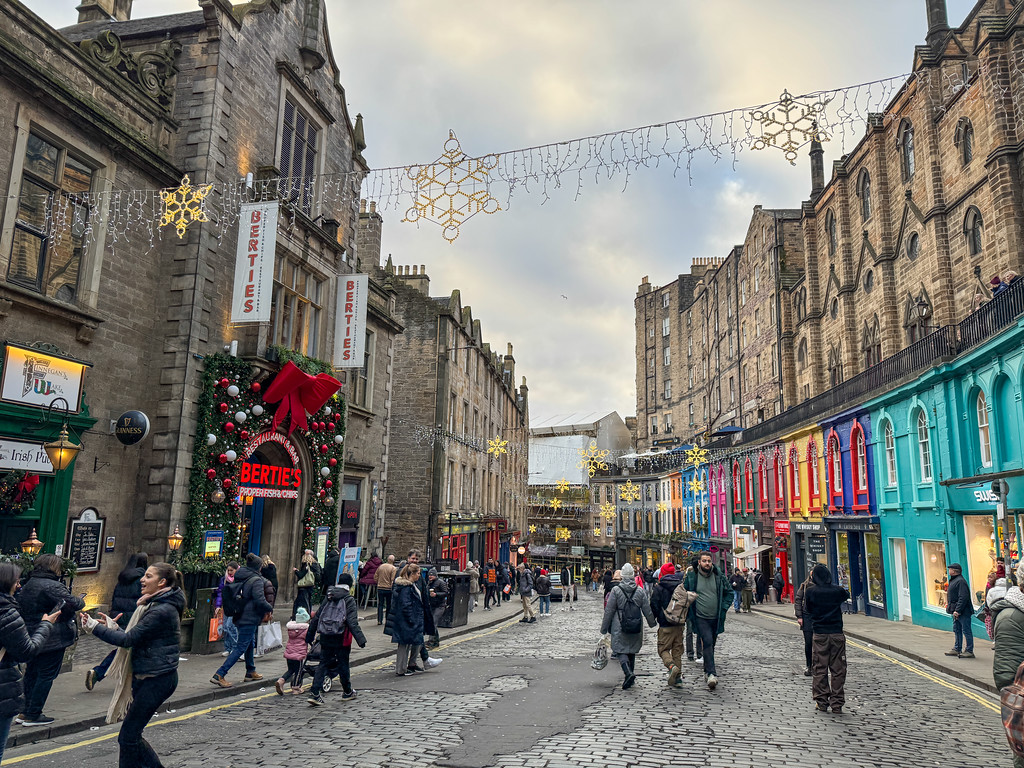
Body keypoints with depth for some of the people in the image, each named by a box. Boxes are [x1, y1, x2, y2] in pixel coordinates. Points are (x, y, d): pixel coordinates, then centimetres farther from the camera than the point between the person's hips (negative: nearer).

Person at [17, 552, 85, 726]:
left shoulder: (27, 586, 10)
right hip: (53, 639, -9)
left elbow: (21, 609, 17)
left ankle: (25, 712, 24)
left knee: (31, 674, 18)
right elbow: (72, 603, -26)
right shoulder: (53, 586, -19)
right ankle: (33, 715, 5)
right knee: (47, 675, 1)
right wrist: (81, 601, -7)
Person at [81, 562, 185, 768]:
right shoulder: (155, 605, 14)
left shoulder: (163, 610, -20)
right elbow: (135, 638, 15)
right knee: (132, 735, 15)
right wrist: (112, 626, 6)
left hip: (157, 679, -10)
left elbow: (129, 639, -19)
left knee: (128, 737, -3)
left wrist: (95, 627, -13)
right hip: (145, 677, 10)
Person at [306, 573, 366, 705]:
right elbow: (352, 623, -17)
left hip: (325, 638, 4)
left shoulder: (328, 598, 7)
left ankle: (314, 693, -2)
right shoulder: (349, 600, -10)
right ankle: (347, 692, 27)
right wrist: (360, 639, -17)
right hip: (341, 639, -4)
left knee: (323, 664, 9)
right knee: (343, 664, 11)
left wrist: (310, 635, 18)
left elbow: (316, 617, 10)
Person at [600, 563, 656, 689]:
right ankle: (630, 677, 20)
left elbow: (609, 611, -6)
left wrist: (604, 628, 2)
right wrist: (652, 623, 23)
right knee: (632, 651, 16)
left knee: (621, 650, 0)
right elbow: (647, 610, 6)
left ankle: (628, 672, -22)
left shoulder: (616, 590, -9)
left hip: (619, 628, -4)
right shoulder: (640, 591, 0)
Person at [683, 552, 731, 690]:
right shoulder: (691, 577, -5)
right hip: (701, 618, -3)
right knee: (707, 642, -20)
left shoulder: (719, 576, 1)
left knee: (711, 645, 13)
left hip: (716, 618, 3)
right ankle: (711, 674, -23)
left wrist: (724, 608, 2)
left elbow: (729, 594, 14)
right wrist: (690, 611, -3)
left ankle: (707, 671, 30)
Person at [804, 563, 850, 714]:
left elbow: (807, 613, 1)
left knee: (820, 670, 9)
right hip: (837, 634, 1)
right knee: (838, 670, 7)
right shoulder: (838, 590, -4)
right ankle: (837, 704, 9)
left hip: (819, 635, -1)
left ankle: (822, 702, 12)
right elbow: (847, 595, 19)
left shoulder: (810, 591, -7)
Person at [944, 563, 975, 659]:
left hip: (963, 611, -11)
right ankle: (957, 649, 23)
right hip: (957, 611, 11)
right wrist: (953, 609, 18)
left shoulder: (960, 581, -18)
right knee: (957, 630, 15)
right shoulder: (954, 580, 16)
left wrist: (957, 610, -25)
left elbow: (963, 598, -24)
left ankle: (969, 651, 2)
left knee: (966, 631, -3)